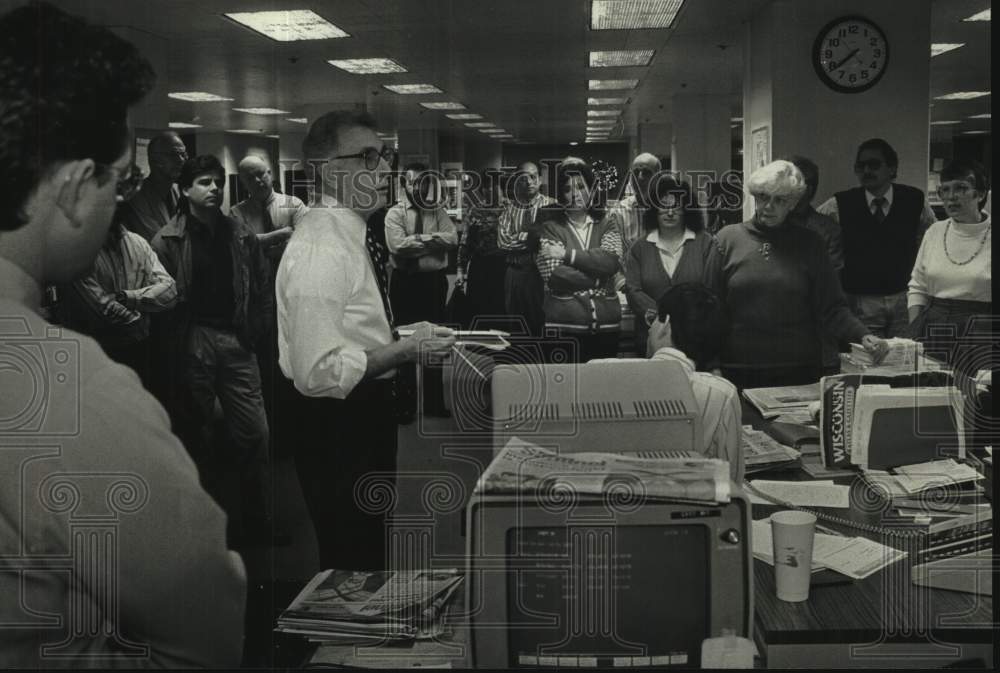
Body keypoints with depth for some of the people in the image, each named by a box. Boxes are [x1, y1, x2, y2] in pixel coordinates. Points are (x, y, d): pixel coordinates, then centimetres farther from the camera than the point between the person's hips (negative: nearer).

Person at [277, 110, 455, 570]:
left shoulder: (353, 235, 9)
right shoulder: (320, 250, -23)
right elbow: (318, 372, -29)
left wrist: (403, 335, 7)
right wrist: (406, 350, -22)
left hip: (365, 415, 10)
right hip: (336, 427, -10)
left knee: (370, 550, 22)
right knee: (349, 563, 3)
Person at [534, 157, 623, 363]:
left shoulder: (606, 226, 12)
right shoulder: (551, 228, 4)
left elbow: (611, 261, -9)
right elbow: (554, 276, -11)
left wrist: (568, 254, -12)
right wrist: (599, 276, -7)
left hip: (607, 325, 3)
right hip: (564, 328, -2)